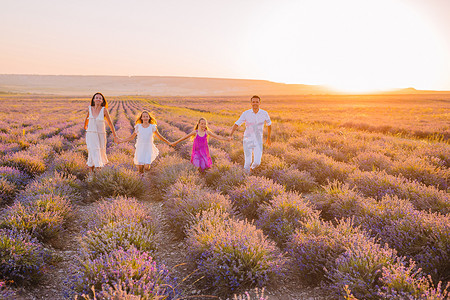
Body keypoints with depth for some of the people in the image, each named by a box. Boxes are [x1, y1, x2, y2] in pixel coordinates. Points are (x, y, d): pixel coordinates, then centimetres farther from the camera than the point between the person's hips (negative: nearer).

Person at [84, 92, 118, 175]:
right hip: (90, 134, 1)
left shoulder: (104, 110, -9)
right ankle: (91, 172, 0)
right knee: (93, 153, -8)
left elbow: (110, 123, -6)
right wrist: (85, 126, 38)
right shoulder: (90, 108, -1)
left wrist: (115, 136, -5)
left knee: (101, 152, 11)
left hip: (101, 135, -1)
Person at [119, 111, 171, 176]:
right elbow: (132, 137, 12)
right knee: (140, 167, -4)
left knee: (147, 167, -11)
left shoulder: (152, 127, -1)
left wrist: (168, 142, 9)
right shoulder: (138, 126, 1)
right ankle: (141, 173, 31)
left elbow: (159, 136, 9)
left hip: (148, 149, -1)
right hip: (140, 148, 1)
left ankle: (146, 164, 26)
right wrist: (122, 140, 8)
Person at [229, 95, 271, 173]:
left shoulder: (264, 113, -5)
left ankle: (251, 167, 24)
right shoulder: (246, 113, -8)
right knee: (248, 163, -4)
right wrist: (230, 135, -25)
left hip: (258, 142, 1)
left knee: (257, 162, -12)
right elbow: (236, 124, -8)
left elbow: (269, 125, 13)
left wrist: (268, 138, 21)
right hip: (248, 141, -1)